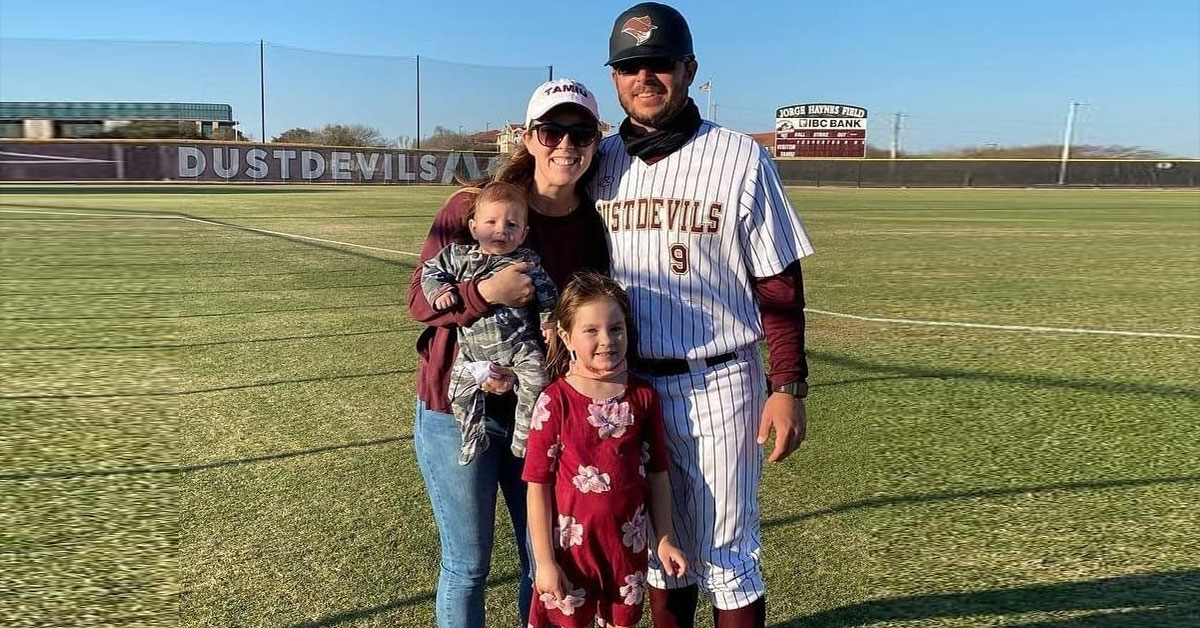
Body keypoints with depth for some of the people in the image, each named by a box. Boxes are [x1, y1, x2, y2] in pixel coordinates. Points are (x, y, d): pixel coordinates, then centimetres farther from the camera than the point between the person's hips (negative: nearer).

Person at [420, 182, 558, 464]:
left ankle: (524, 438, -3)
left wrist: (550, 323, -4)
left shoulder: (527, 262, 0)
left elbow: (547, 295, 5)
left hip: (519, 343, -2)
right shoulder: (459, 255, 3)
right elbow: (431, 270, 10)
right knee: (461, 388, -3)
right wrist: (439, 291, -8)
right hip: (473, 348, 2)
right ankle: (473, 438, 18)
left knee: (535, 381, -19)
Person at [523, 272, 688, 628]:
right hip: (571, 544, -3)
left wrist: (664, 540, 5)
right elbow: (538, 485, -11)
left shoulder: (643, 396, -5)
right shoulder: (555, 402, -14)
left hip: (628, 544, 3)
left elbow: (657, 474, 3)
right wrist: (544, 560, -9)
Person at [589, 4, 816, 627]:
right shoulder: (600, 162, 5)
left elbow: (779, 283, -6)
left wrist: (788, 388, -11)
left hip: (717, 385, -3)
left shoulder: (740, 159, -7)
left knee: (726, 553, 6)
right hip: (629, 384, 4)